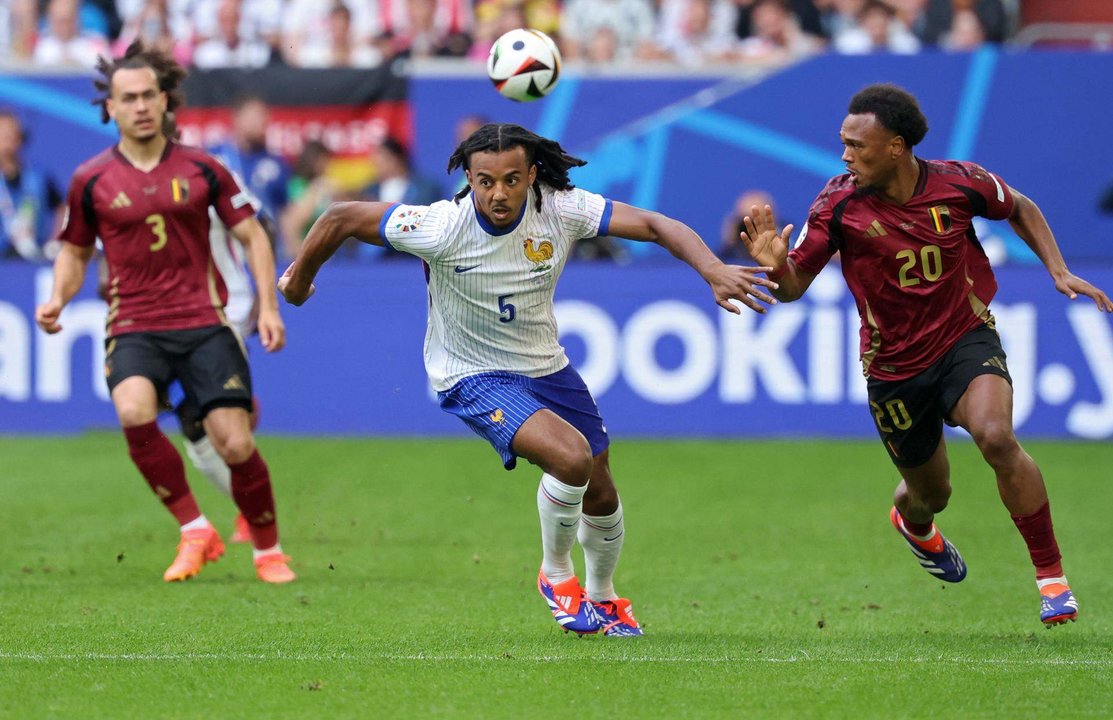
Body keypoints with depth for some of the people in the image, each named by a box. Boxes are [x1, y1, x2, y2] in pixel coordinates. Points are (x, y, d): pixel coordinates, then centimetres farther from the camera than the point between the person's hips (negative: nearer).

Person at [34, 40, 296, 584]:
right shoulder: (91, 181, 5)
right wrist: (57, 301, -2)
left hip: (203, 322, 0)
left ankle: (268, 550, 16)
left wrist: (268, 307, 2)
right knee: (134, 413, -31)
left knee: (235, 444, -9)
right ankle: (194, 532, -15)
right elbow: (75, 252, 17)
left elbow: (251, 235, 12)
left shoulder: (202, 169, 5)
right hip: (133, 328, 0)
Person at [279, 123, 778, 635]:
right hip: (473, 377, -5)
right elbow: (341, 219, -16)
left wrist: (714, 271, -36)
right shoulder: (441, 228, -27)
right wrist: (299, 281, 0)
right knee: (571, 457, -27)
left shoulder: (560, 209, -18)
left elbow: (654, 226, -21)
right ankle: (555, 575, 0)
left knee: (600, 494, 12)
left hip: (546, 366, 5)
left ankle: (602, 597, 43)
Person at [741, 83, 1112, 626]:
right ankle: (911, 520, 58)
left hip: (966, 338, -1)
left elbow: (1020, 210, 9)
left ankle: (1051, 576, -17)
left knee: (995, 437, -31)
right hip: (894, 368, 1)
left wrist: (1058, 270, -1)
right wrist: (776, 266, -32)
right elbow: (794, 285, -10)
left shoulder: (959, 183, -13)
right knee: (930, 494, 15)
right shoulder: (839, 204, -15)